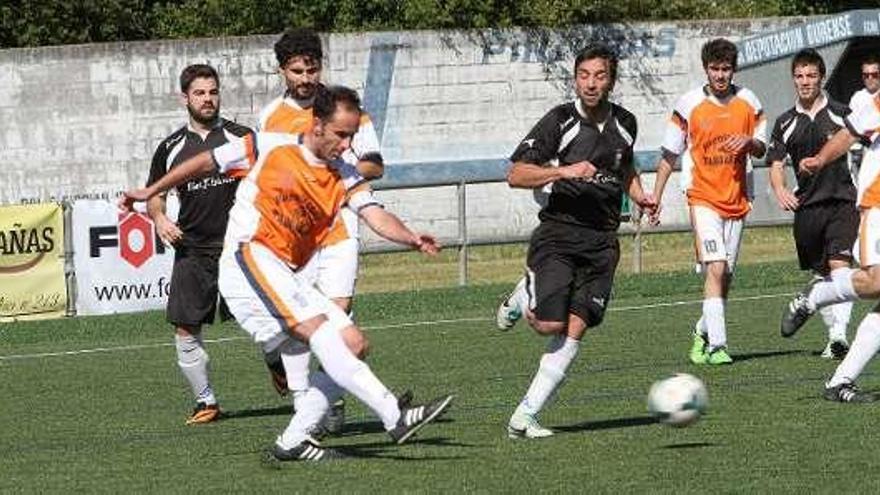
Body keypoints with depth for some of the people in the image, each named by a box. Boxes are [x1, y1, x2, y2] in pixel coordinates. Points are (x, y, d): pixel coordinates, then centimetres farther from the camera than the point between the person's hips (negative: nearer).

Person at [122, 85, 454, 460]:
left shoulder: (346, 179, 11)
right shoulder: (269, 148, 0)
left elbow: (376, 217, -5)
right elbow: (205, 162, 11)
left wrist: (412, 239, -26)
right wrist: (150, 193, 18)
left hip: (286, 277, 7)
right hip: (248, 261, -7)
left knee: (354, 344, -4)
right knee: (318, 330, -24)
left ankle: (293, 441, 0)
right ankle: (395, 417, -37)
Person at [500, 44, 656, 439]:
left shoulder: (624, 123, 10)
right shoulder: (560, 122, -6)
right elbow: (515, 175, -10)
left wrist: (639, 195, 12)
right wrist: (564, 171, -22)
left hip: (602, 239, 4)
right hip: (559, 232, -4)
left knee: (575, 329, -6)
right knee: (550, 325, -16)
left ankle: (525, 417, -2)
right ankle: (528, 295, 21)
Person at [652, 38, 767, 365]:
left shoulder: (748, 102, 5)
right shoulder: (689, 105, -3)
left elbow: (761, 150, 11)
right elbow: (669, 154, 4)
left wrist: (748, 142, -12)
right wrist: (655, 197, 1)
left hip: (736, 200, 4)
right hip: (703, 198, -4)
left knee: (725, 277, 9)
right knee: (716, 268, -18)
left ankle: (702, 333, 30)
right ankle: (716, 345, -22)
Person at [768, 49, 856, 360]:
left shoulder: (841, 114, 2)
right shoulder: (786, 123, 9)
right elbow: (776, 163, 8)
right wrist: (780, 190, -13)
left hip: (843, 202, -3)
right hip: (807, 205, 3)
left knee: (840, 266, -18)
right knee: (821, 276, 9)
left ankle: (839, 335, -27)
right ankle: (834, 333, 22)